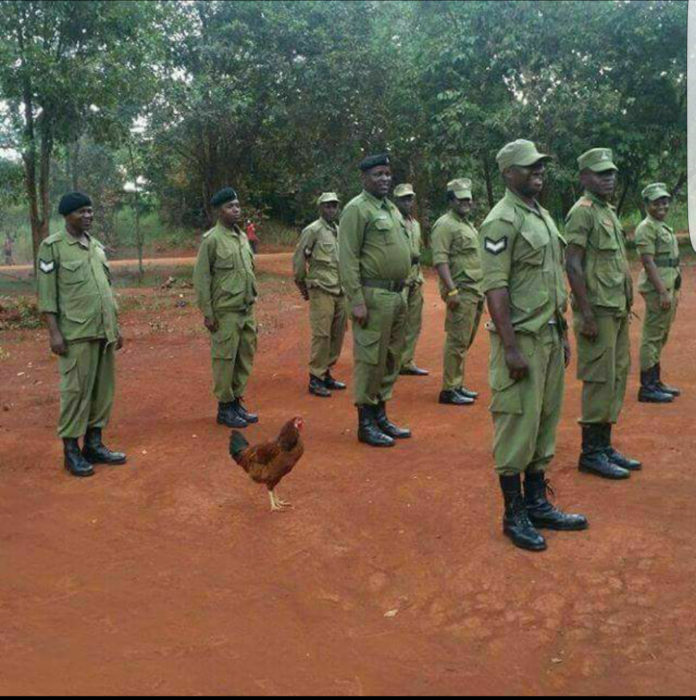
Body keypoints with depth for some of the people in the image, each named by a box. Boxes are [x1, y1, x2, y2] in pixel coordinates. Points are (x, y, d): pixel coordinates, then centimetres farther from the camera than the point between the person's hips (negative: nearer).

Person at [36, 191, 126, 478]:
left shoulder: (97, 246, 15)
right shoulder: (52, 247, -4)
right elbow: (47, 293, -7)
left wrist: (116, 327, 16)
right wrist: (54, 332, -13)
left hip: (104, 331, 6)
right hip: (77, 333, -6)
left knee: (104, 388, 8)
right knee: (76, 390, -3)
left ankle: (94, 443, 19)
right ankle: (71, 450, 7)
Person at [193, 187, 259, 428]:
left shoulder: (242, 236, 11)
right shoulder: (211, 240, -10)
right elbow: (201, 278, -11)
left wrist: (252, 299, 16)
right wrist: (207, 313, -12)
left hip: (247, 310, 7)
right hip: (225, 312, -7)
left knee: (245, 357, 11)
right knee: (225, 359, 0)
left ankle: (237, 401, 23)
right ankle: (224, 408, 10)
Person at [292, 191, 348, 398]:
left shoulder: (340, 231, 13)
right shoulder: (312, 231, -7)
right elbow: (298, 260, -5)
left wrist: (347, 284, 15)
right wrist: (302, 285, 2)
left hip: (340, 291, 7)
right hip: (321, 291, -7)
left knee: (337, 334, 9)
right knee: (322, 335, -7)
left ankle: (326, 373, 20)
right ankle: (315, 379, 0)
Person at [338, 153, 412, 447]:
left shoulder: (392, 208, 17)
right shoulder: (357, 209, -9)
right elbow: (348, 259, -15)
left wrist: (402, 293, 17)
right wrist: (356, 301, -20)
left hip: (396, 296, 9)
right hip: (373, 297, -8)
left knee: (390, 359, 14)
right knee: (370, 360, -2)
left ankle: (381, 416, 25)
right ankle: (365, 423, 8)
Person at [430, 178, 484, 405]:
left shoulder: (468, 224, 20)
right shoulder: (445, 225, -9)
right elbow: (440, 259, -18)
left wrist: (482, 290, 22)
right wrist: (451, 290, -25)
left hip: (476, 291, 9)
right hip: (461, 292, -9)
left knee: (465, 341, 13)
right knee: (457, 341, -8)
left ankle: (458, 385, 21)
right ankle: (448, 390, -2)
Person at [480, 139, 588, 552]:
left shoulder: (544, 216, 16)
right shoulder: (502, 221, -12)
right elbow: (495, 287, -18)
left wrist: (563, 333, 17)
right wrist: (510, 348, -21)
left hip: (550, 335, 9)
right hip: (521, 337, -9)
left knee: (546, 421, 14)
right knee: (517, 425, -1)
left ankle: (538, 503, 26)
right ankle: (515, 514, 10)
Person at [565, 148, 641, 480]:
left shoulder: (609, 212, 17)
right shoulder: (582, 211, -11)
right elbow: (573, 265, -17)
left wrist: (627, 301, 17)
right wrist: (586, 314, -21)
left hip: (617, 311, 9)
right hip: (598, 311, -9)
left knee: (616, 379, 12)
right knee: (599, 382, -5)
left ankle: (605, 446, 22)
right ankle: (590, 453, 5)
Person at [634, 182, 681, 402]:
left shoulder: (664, 227, 18)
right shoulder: (646, 228, -12)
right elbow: (648, 262, -19)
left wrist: (674, 291, 20)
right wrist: (662, 292, -22)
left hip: (668, 288, 10)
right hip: (657, 289, -10)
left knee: (660, 338, 14)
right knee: (652, 338, -7)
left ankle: (655, 382, 23)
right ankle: (647, 388, -3)